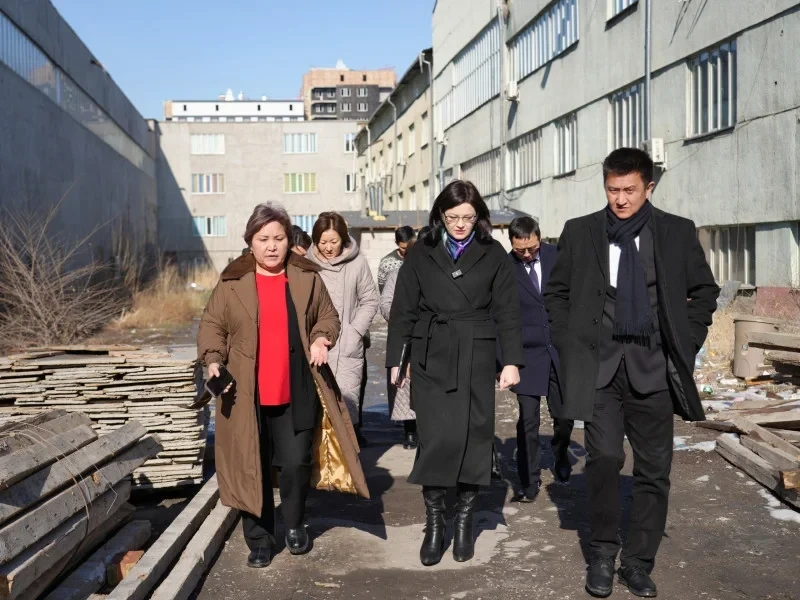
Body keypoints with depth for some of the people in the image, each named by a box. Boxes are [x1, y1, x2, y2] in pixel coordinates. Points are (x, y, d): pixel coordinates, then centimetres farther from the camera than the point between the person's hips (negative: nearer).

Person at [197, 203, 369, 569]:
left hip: (296, 392, 1)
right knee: (253, 468, 6)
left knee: (296, 463, 2)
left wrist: (322, 339, -8)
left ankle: (294, 525, 28)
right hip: (248, 394, 0)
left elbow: (327, 316, 12)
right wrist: (213, 359, -12)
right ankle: (260, 540, 21)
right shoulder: (232, 282, 0)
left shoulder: (307, 278, 3)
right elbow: (212, 325, 4)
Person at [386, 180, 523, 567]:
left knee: (473, 437, 2)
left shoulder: (492, 254, 5)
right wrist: (395, 359, 3)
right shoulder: (421, 253, 5)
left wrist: (512, 360, -2)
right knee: (436, 438, -6)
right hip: (431, 359, 0)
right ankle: (434, 524, 6)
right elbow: (403, 309, 6)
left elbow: (507, 310, 4)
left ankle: (464, 523, 17)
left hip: (475, 359, 0)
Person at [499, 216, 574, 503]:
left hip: (563, 350, 2)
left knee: (565, 414, 10)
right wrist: (501, 359, -8)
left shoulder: (557, 256, -1)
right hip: (527, 353, -2)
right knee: (528, 420, -4)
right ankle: (529, 482, 9)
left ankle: (560, 455, 41)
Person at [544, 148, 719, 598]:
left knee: (654, 469, 4)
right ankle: (603, 554, 9)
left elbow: (704, 291, 12)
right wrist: (570, 344, 2)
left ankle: (638, 564, 19)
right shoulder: (580, 232, 4)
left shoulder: (678, 232, 4)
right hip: (600, 364, -1)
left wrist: (686, 342, 3)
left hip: (654, 367, 1)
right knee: (604, 458, -11)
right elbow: (557, 293, 12)